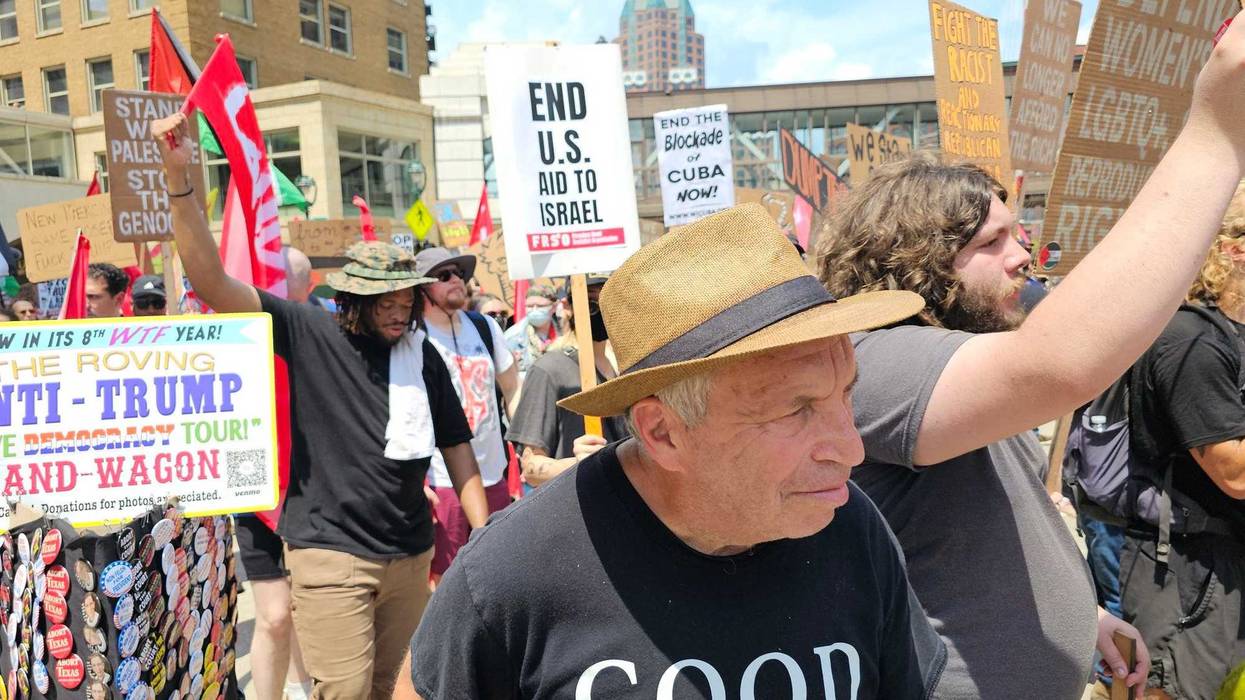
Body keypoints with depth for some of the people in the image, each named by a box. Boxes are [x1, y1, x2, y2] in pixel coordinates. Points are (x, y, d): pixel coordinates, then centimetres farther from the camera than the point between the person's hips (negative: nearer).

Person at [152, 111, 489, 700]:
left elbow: (456, 446, 8)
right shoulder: (307, 332, -6)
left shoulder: (421, 353, 4)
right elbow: (211, 282, -14)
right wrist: (178, 178, -24)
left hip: (411, 552, 4)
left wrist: (485, 534, 2)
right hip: (331, 552, -4)